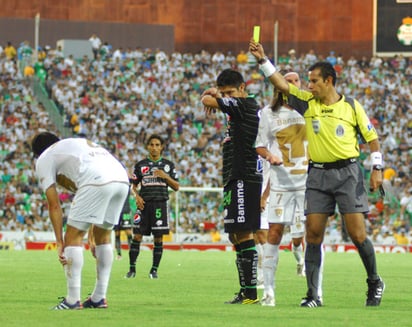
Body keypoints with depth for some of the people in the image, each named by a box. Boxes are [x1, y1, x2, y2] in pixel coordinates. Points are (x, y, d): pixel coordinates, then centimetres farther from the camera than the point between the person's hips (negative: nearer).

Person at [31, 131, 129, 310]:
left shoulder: (44, 160, 20)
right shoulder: (83, 143, 40)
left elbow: (54, 205, 12)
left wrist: (60, 242, 13)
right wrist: (91, 236, 39)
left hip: (97, 181, -7)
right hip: (122, 179, 7)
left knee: (73, 236, 4)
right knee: (103, 235, 21)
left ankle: (73, 300, 1)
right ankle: (99, 298, 23)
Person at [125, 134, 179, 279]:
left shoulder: (168, 165, 10)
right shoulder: (141, 165, 10)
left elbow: (176, 187, 10)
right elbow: (133, 186, 13)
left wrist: (165, 176, -7)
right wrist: (137, 196, -7)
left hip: (161, 203, 0)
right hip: (144, 203, 0)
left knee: (158, 238, -1)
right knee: (137, 236, -6)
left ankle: (154, 270, 7)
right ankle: (132, 269, -1)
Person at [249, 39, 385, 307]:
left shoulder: (351, 106, 0)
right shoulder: (307, 103, 6)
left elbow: (371, 136, 6)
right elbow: (281, 83, 0)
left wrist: (377, 169, 0)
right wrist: (263, 60, -10)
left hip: (347, 172, -3)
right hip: (318, 175, 3)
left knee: (358, 234, -6)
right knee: (313, 234, -3)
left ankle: (375, 283, 15)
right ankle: (313, 295, 1)